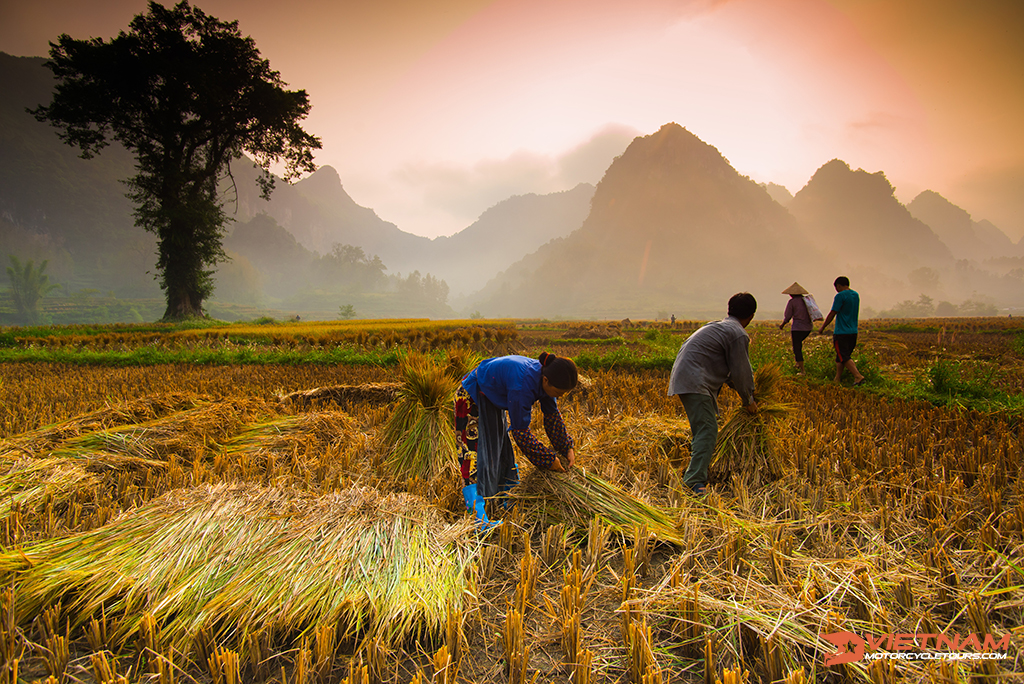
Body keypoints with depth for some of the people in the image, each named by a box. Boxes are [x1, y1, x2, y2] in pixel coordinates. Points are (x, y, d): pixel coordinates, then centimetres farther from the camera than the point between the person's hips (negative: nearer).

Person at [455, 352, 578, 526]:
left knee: (503, 451, 15)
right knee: (475, 454, -11)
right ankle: (478, 515, -8)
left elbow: (552, 415, 1)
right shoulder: (523, 384, -40)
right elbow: (520, 431, -32)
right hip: (471, 399, -9)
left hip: (493, 401, 9)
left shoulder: (545, 378, -16)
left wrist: (568, 448, 0)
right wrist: (549, 459, -23)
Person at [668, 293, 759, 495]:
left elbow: (730, 369, 33)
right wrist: (749, 401, 11)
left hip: (683, 377, 11)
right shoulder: (739, 335, -7)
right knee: (707, 429, -15)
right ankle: (695, 480, -22)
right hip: (694, 381, -11)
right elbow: (741, 372, -3)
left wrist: (741, 390, 35)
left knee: (702, 427, 20)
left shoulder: (718, 326, 24)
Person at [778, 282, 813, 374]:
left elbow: (787, 317, -7)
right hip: (808, 327, 7)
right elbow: (811, 314, 15)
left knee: (797, 349, 0)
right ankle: (798, 363, 29)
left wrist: (782, 325, 13)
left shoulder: (792, 302, -9)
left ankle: (802, 371, -4)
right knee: (798, 343, 30)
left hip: (798, 328, -7)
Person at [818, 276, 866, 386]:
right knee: (840, 357, 14)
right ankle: (837, 380, 18)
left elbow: (832, 314, -12)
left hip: (841, 333, -8)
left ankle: (858, 376, -19)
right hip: (853, 332, 8)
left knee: (844, 357, -7)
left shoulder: (840, 296, -13)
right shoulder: (856, 295, 11)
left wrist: (822, 328, -2)